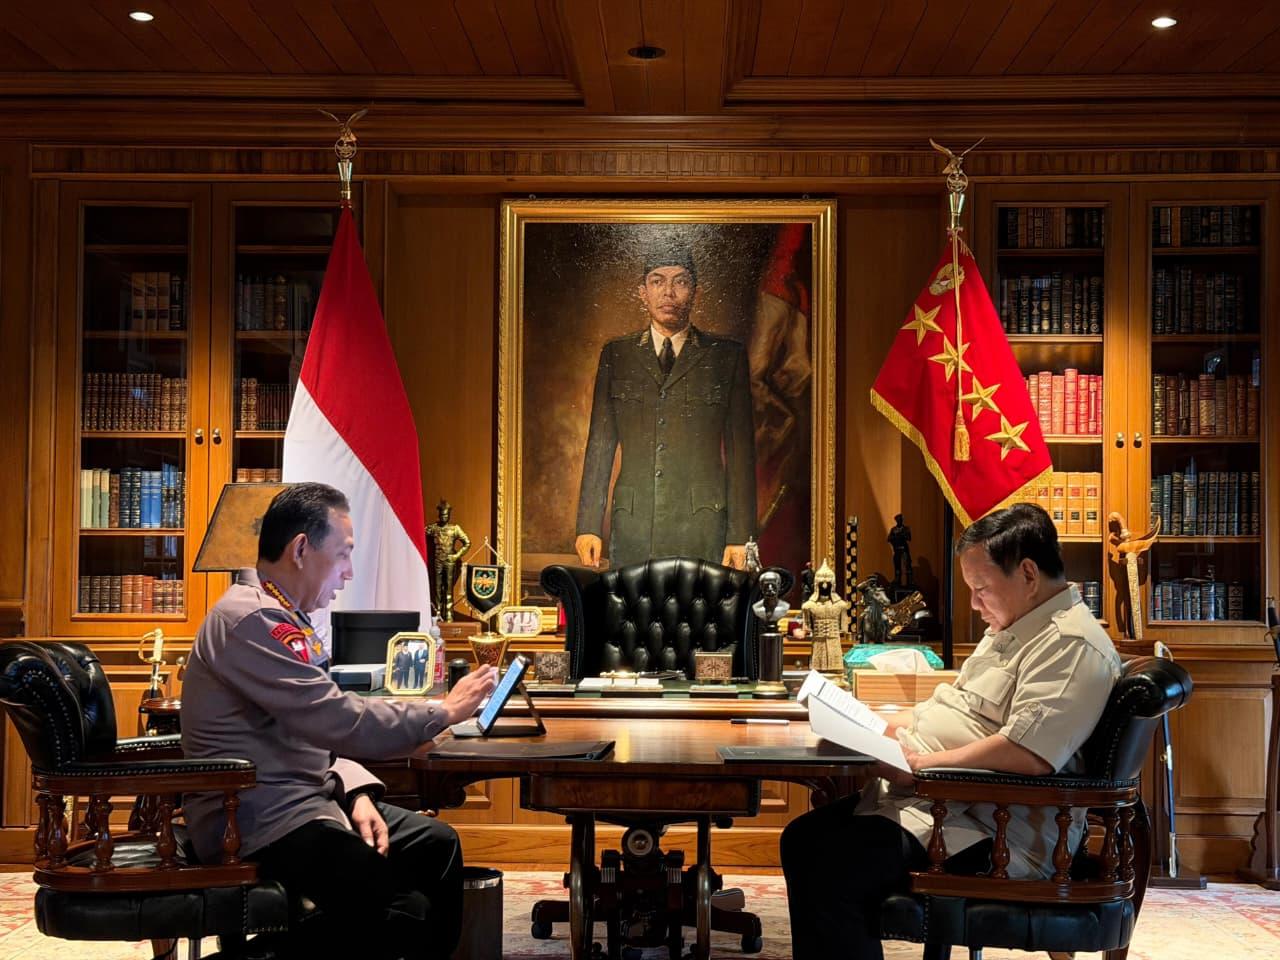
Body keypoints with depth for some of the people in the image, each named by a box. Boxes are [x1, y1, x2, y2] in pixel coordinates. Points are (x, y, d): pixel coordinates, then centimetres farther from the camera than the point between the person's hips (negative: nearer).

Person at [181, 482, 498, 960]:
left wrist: (357, 793, 0)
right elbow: (340, 721, -24)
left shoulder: (278, 616, 15)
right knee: (405, 911, -22)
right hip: (261, 820, -11)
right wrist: (444, 711, -12)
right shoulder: (250, 620, -19)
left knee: (438, 844, 10)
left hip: (304, 795, 11)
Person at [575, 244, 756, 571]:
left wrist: (741, 535, -1)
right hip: (633, 524, 1)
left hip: (702, 528, -1)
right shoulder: (616, 354, 13)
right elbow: (600, 444, 11)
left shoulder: (726, 356, 8)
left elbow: (741, 449, 5)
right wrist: (588, 526, 4)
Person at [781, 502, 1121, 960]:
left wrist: (924, 764, -21)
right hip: (931, 799, 11)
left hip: (992, 836, -11)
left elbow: (1028, 754, -28)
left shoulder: (1072, 645, -15)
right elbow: (956, 705, 28)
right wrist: (887, 727, 11)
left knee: (826, 869, -25)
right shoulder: (1011, 628, 20)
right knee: (802, 838, 6)